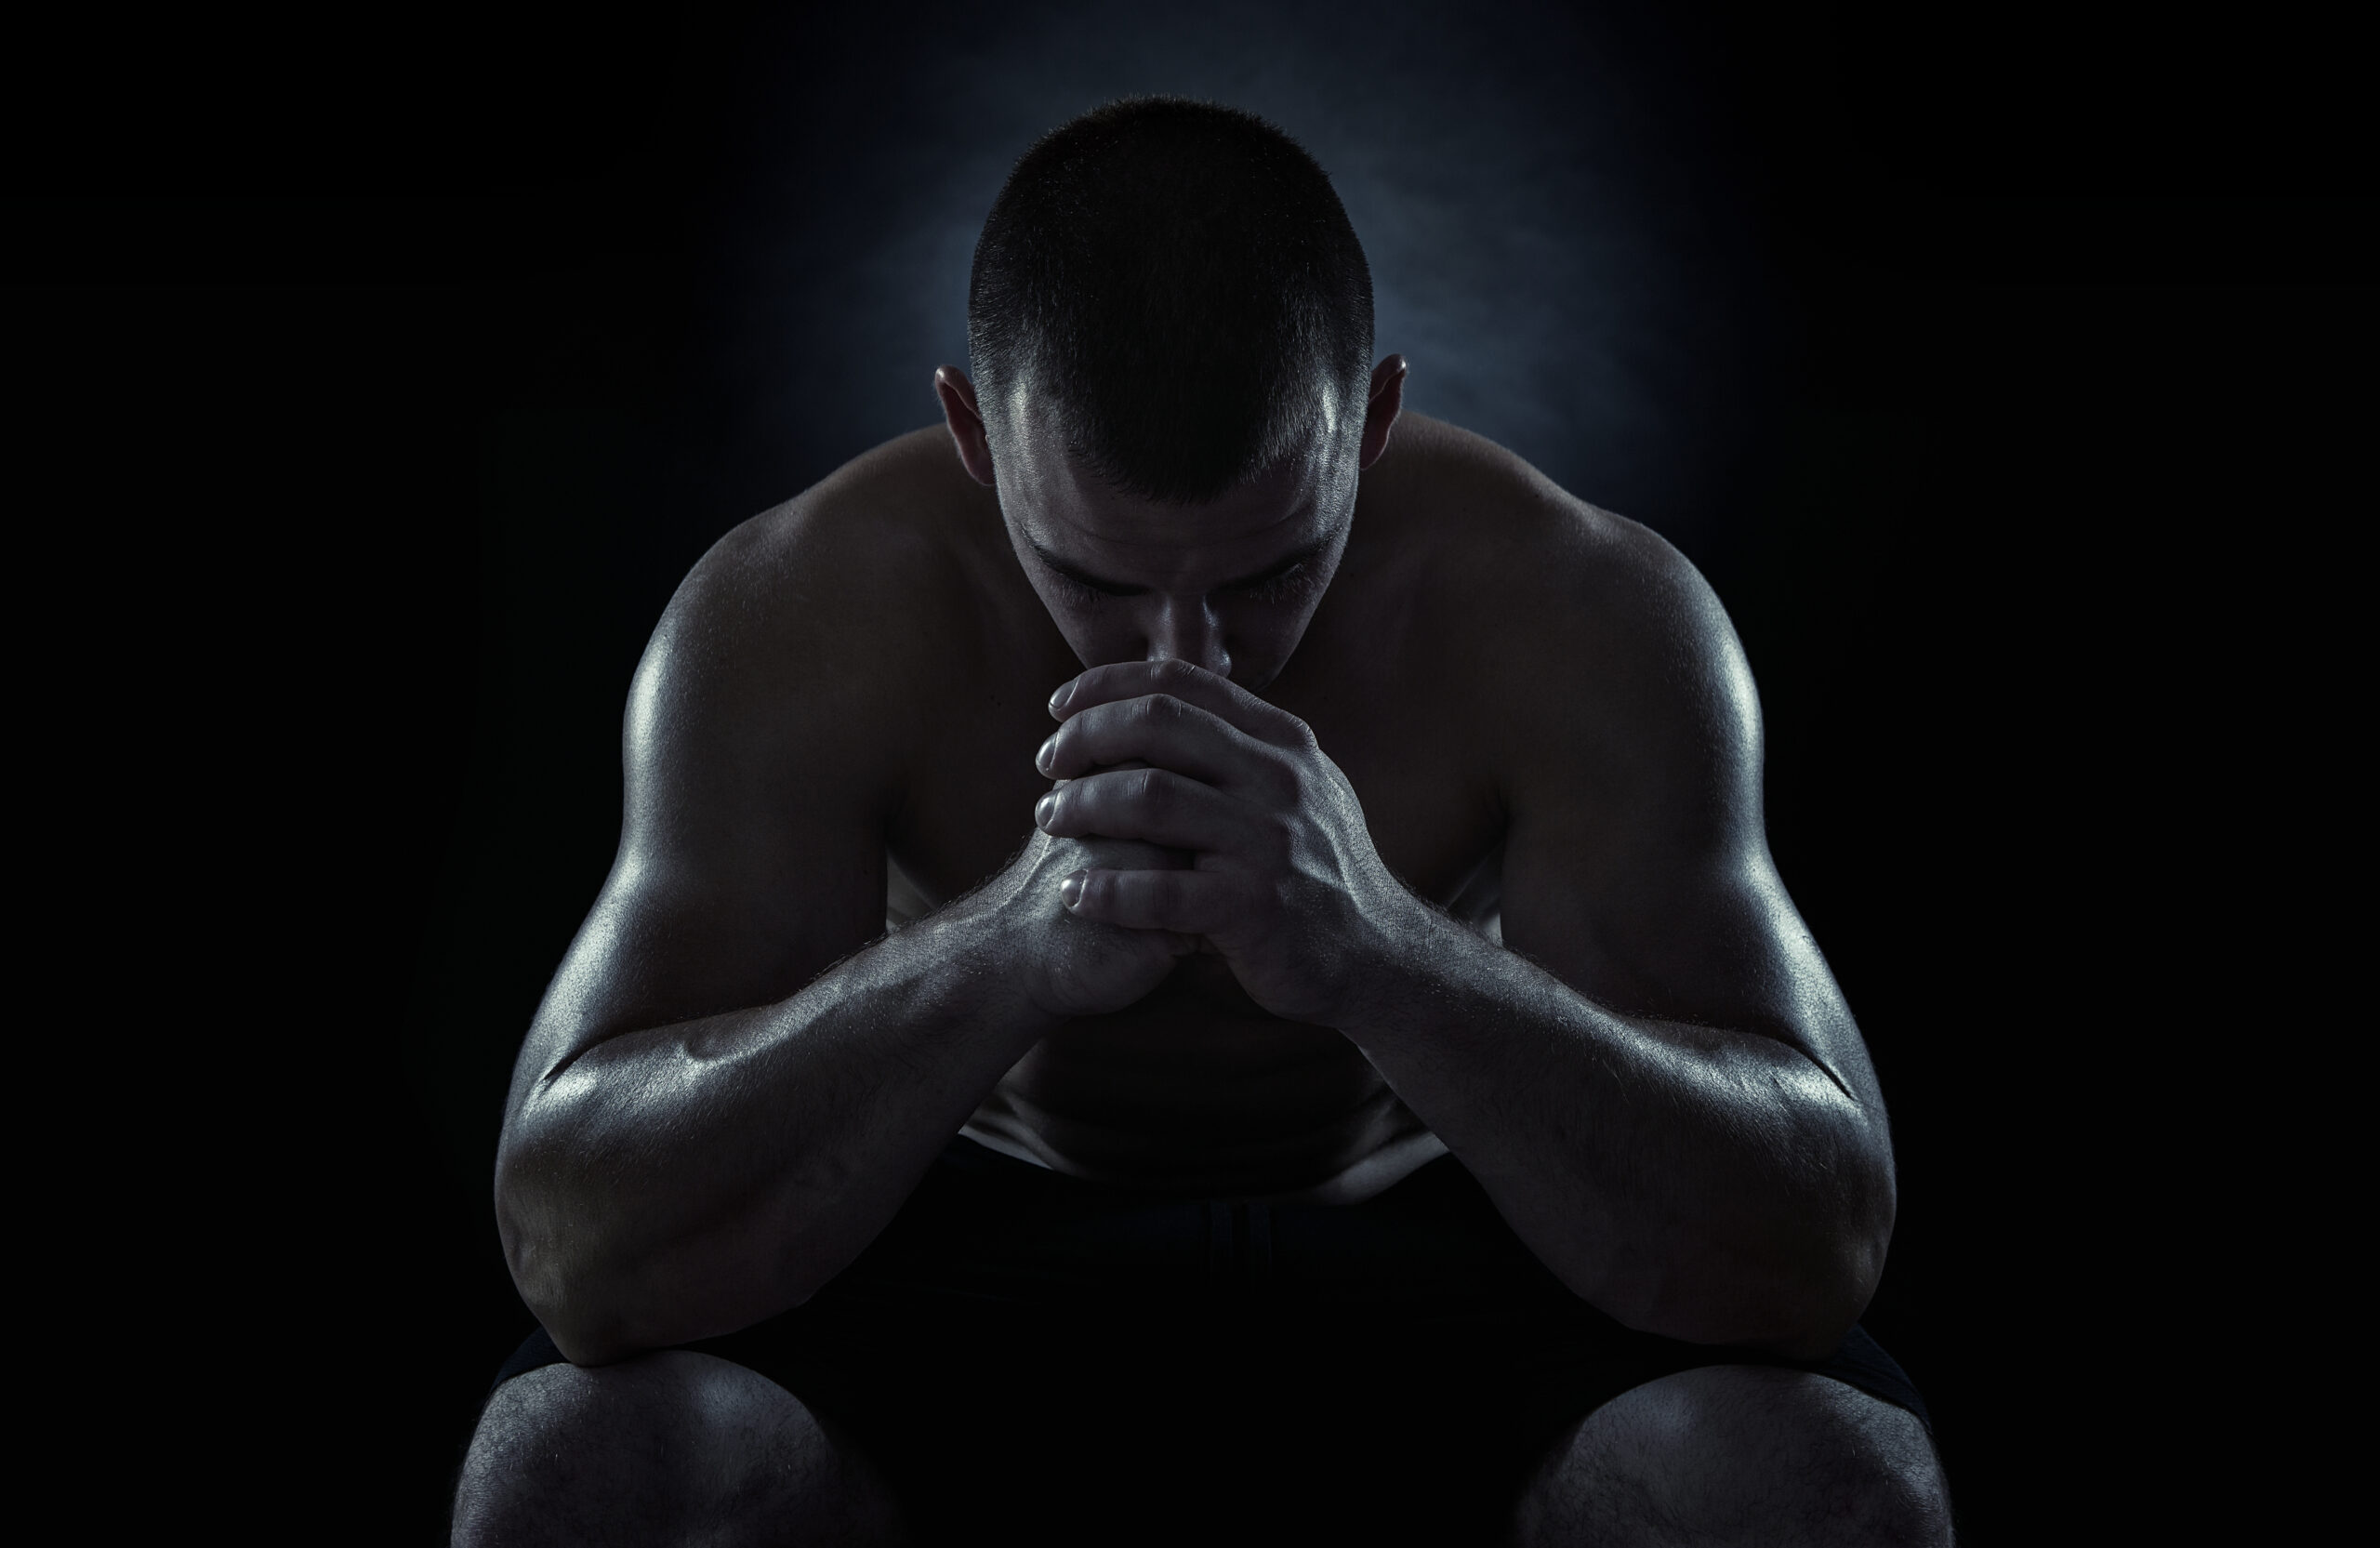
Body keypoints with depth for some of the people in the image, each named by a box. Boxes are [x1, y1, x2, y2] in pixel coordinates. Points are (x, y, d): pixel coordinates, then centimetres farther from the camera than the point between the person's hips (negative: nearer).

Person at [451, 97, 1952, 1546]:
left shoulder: (1593, 613, -24)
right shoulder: (799, 617, -23)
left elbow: (1820, 1240, -31)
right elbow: (576, 1236, -30)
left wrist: (1377, 951, -49)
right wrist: (1011, 946, -48)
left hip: (1441, 1256, 0)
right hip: (971, 1256, 1)